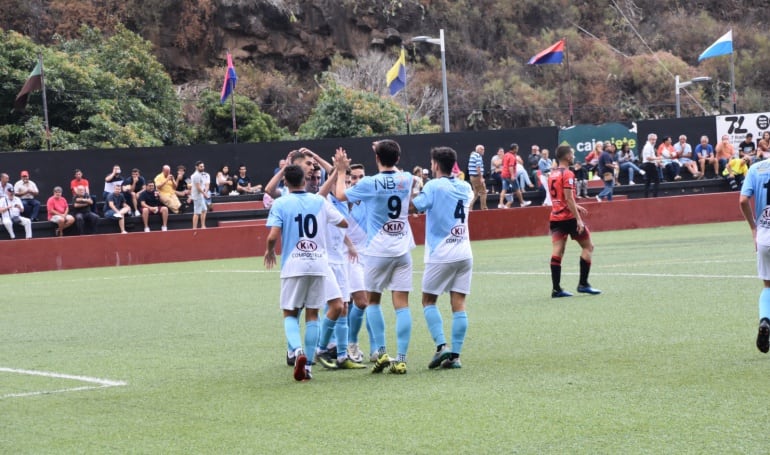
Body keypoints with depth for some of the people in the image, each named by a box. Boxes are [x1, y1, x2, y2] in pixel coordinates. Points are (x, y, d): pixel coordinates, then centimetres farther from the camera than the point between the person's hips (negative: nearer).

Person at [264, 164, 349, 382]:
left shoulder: (280, 204, -4)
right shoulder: (320, 201, 4)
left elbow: (273, 236, -13)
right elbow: (344, 223, 12)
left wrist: (269, 251, 9)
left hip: (293, 265, -2)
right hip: (318, 264, 2)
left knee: (290, 314, 8)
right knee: (312, 315, 9)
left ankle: (298, 350, -19)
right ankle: (308, 366, 6)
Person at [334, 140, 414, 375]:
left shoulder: (369, 184, -11)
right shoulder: (406, 179, 0)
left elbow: (340, 194, 6)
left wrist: (341, 171, 19)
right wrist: (389, 154, 36)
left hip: (378, 250, -3)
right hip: (402, 250, 3)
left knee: (373, 301, 13)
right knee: (402, 305, 0)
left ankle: (382, 353, 2)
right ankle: (401, 359, -5)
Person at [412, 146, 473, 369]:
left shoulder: (434, 186, -8)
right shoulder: (465, 187, 10)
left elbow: (413, 207, -16)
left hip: (440, 254, -5)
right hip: (464, 253, 5)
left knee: (428, 301, 8)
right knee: (458, 304, 3)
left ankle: (441, 346, -7)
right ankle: (455, 355, -1)